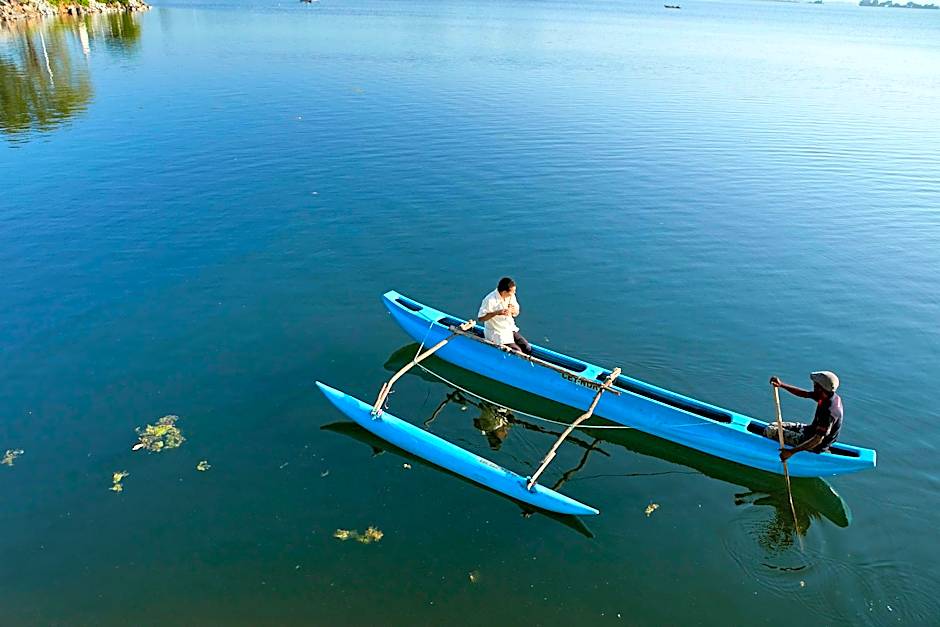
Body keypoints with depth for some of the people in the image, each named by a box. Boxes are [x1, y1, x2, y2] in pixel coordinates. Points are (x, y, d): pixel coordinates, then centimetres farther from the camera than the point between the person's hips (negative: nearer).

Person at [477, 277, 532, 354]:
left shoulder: (511, 296, -2)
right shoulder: (490, 300, -24)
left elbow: (516, 313, 10)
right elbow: (480, 318, -20)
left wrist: (514, 310, -15)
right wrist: (497, 313, -29)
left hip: (510, 330, 7)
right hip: (497, 334, -7)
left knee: (528, 349, -4)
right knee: (518, 352, -18)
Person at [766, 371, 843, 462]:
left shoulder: (828, 411, -35)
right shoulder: (830, 396, -9)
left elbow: (818, 440, -36)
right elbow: (804, 394, 2)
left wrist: (792, 452, -39)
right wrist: (781, 385, -9)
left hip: (815, 446, -9)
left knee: (770, 431, -8)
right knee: (774, 426, 12)